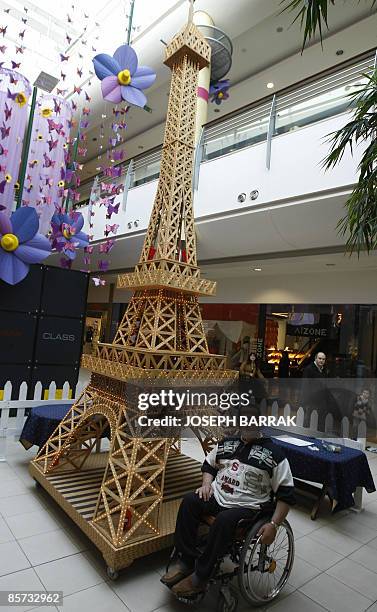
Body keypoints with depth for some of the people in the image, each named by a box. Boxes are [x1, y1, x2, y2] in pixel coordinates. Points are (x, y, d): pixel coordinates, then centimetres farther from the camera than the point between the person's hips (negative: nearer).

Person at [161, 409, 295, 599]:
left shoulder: (273, 453, -5)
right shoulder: (227, 443, 11)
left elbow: (286, 494, -6)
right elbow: (208, 464, 23)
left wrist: (274, 524, -13)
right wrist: (206, 484, 4)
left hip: (247, 506, -5)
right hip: (217, 497, 5)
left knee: (224, 520, -34)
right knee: (189, 501, -20)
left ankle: (200, 578, -17)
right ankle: (185, 561, -9)